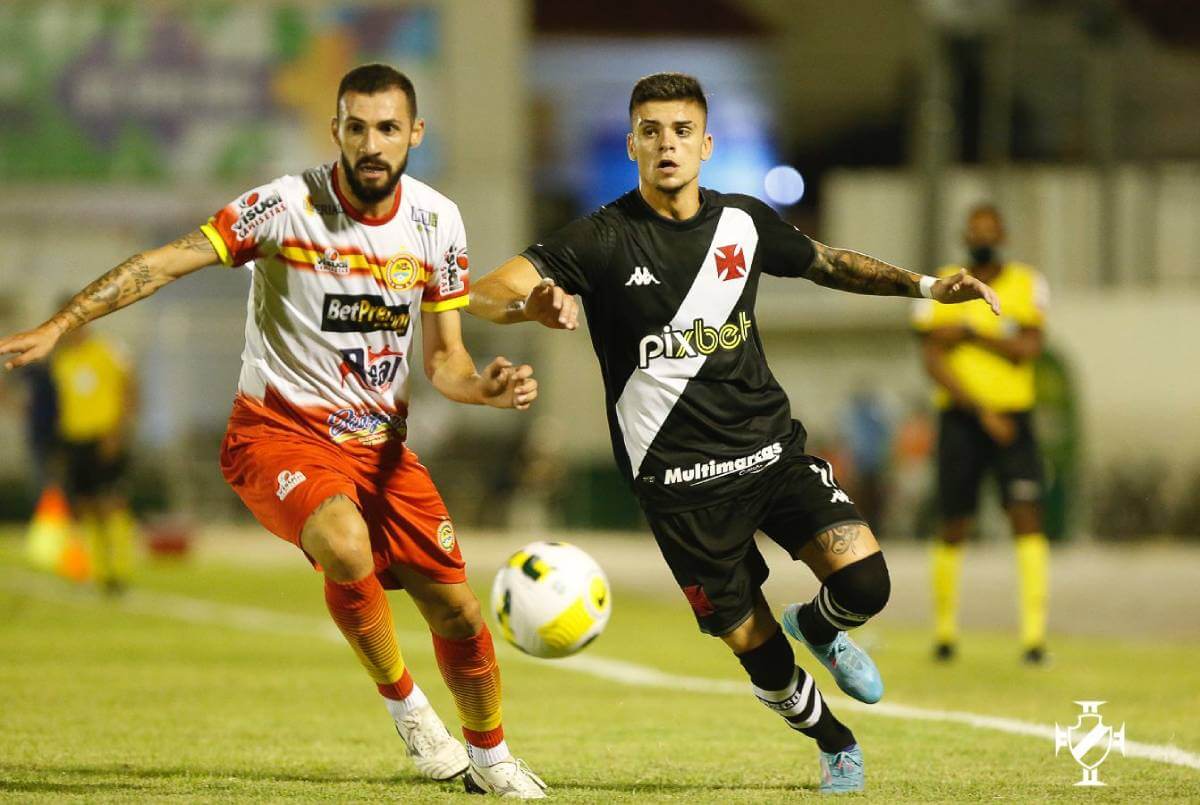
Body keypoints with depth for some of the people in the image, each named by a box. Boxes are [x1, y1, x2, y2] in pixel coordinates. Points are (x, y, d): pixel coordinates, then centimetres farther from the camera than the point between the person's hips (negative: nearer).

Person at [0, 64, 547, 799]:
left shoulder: (436, 221, -2)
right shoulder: (288, 207, -16)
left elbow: (443, 360, 4)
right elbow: (167, 263, -21)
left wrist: (489, 388, -18)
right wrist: (60, 325, -31)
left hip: (380, 443, 5)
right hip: (280, 434, -5)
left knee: (456, 607, 1)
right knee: (345, 543, -35)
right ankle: (404, 703, -10)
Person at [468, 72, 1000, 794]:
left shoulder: (744, 222, 3)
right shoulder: (604, 240, -10)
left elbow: (826, 264, 23)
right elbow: (486, 294, -19)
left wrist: (922, 286, 14)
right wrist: (532, 304, -42)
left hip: (773, 447, 3)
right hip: (680, 481, -3)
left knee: (864, 582, -17)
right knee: (754, 647, 0)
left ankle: (820, 628, 20)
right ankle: (836, 745, 30)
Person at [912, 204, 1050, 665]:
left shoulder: (1027, 285, 5)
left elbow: (1028, 348, -9)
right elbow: (933, 361, -7)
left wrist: (970, 331, -13)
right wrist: (982, 411, -15)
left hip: (1013, 420, 0)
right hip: (960, 419, 0)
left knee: (1026, 516, -13)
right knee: (954, 528, 4)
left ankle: (1034, 635, -17)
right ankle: (944, 631, 20)